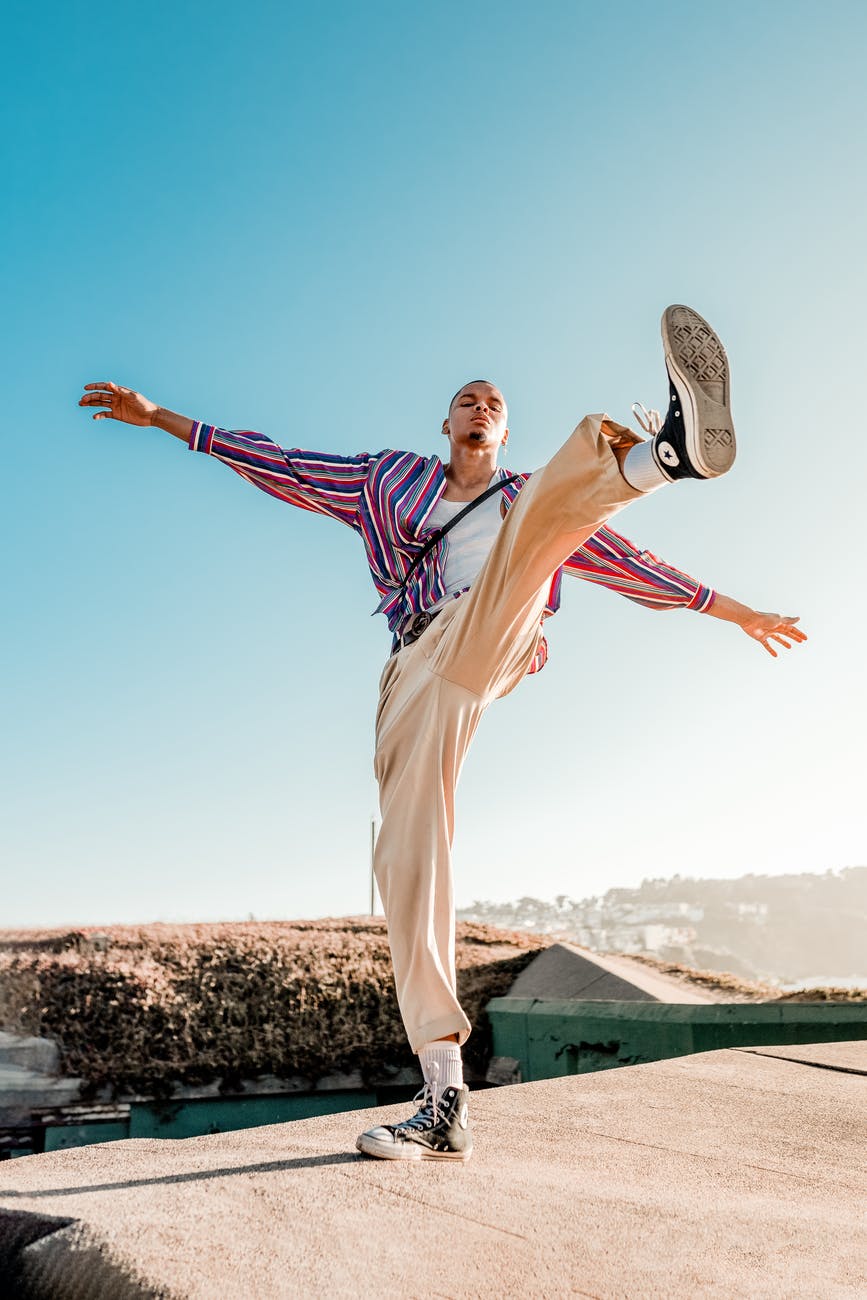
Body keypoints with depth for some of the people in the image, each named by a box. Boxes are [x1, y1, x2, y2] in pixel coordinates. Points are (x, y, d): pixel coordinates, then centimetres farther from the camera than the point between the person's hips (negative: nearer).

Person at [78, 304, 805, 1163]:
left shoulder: (535, 499, 29)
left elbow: (631, 564, 29)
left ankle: (667, 450, -59)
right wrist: (162, 418, 24)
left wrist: (733, 609, 28)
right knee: (407, 861, -14)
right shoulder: (394, 480, 29)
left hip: (495, 636, -1)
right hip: (420, 669, 2)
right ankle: (444, 1101, -11)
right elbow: (284, 466, 26)